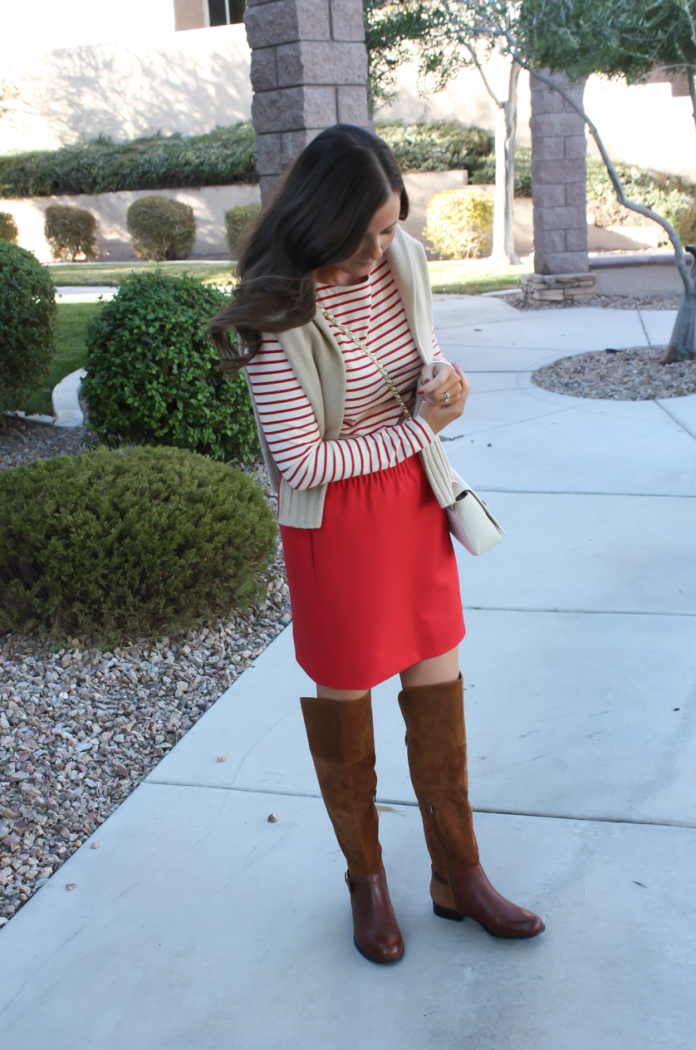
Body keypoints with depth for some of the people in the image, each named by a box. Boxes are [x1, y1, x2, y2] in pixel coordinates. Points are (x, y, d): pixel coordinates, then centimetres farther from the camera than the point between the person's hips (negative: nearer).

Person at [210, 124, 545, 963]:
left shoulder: (404, 261, -3)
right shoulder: (279, 312, -21)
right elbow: (303, 461, -21)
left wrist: (440, 382, -10)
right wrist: (419, 429, -17)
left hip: (415, 499, 6)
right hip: (332, 523, -5)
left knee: (438, 686, 12)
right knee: (342, 693, 11)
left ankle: (458, 876, 30)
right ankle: (365, 879, 34)